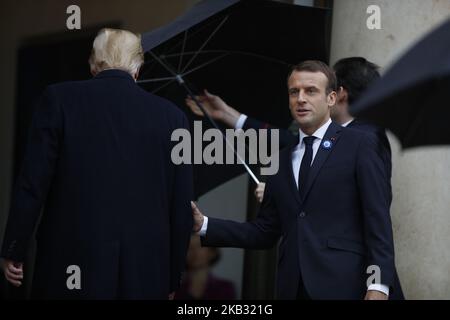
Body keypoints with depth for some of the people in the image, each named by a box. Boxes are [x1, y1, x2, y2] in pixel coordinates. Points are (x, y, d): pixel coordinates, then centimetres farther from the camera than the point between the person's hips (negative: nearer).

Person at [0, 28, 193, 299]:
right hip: (146, 274, 2)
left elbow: (32, 185, -4)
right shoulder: (172, 116, 4)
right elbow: (182, 206, 6)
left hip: (70, 263, -1)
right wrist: (172, 279, 16)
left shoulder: (60, 99, -1)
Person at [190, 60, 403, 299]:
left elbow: (378, 220, -6)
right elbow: (265, 232, 15)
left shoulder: (359, 145, 1)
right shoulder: (282, 159, 16)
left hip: (343, 285, -5)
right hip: (293, 288, 5)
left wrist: (379, 285, -15)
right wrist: (204, 225, 6)